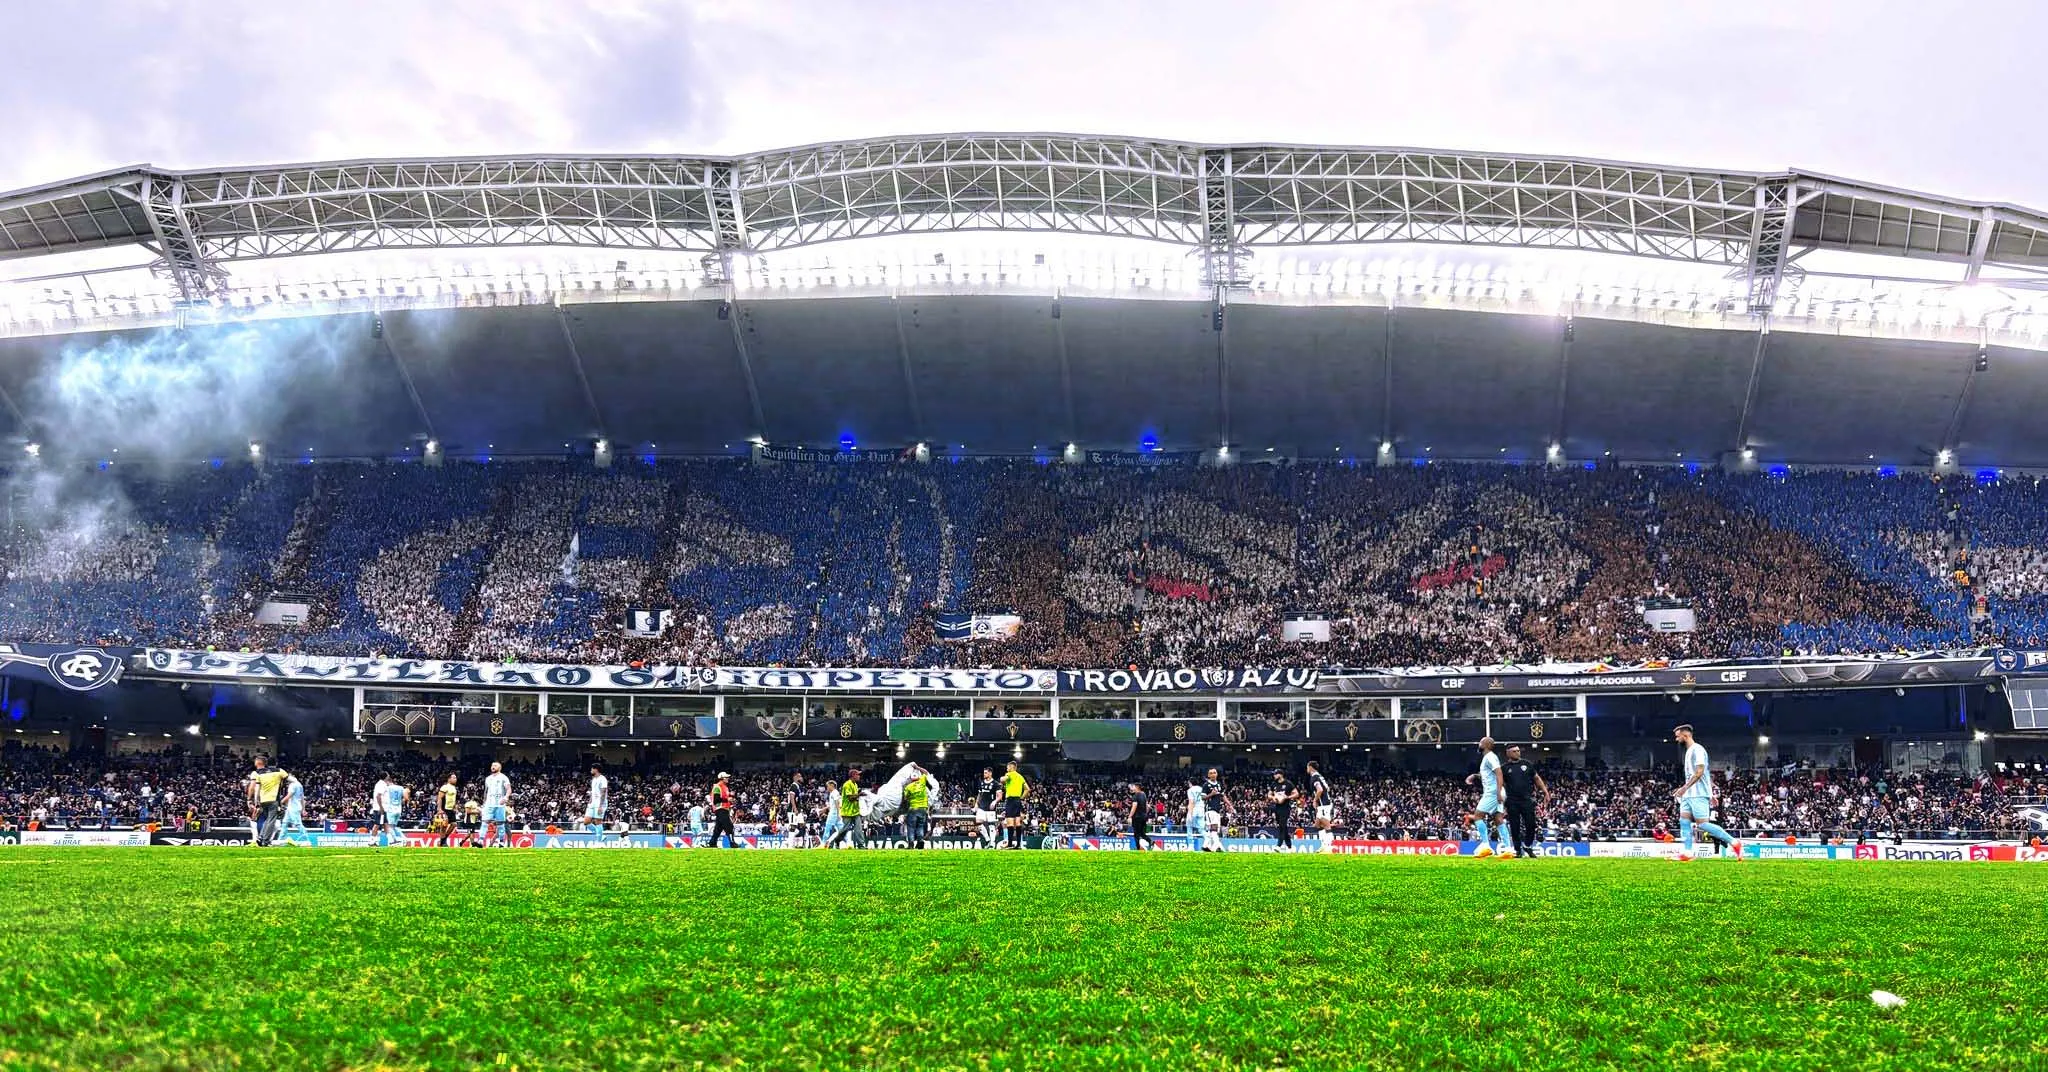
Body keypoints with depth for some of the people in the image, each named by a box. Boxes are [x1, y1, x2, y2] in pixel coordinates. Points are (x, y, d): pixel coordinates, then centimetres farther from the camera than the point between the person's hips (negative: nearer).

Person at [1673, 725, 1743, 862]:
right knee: (1684, 821, 0)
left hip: (1698, 794, -10)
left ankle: (1734, 843, -4)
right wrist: (1710, 794, 25)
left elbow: (1699, 771, -20)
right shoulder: (1689, 751, 20)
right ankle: (1686, 852, -4)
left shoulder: (1697, 749, -10)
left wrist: (1684, 788, -24)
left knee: (1702, 824, -11)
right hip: (1689, 794, 10)